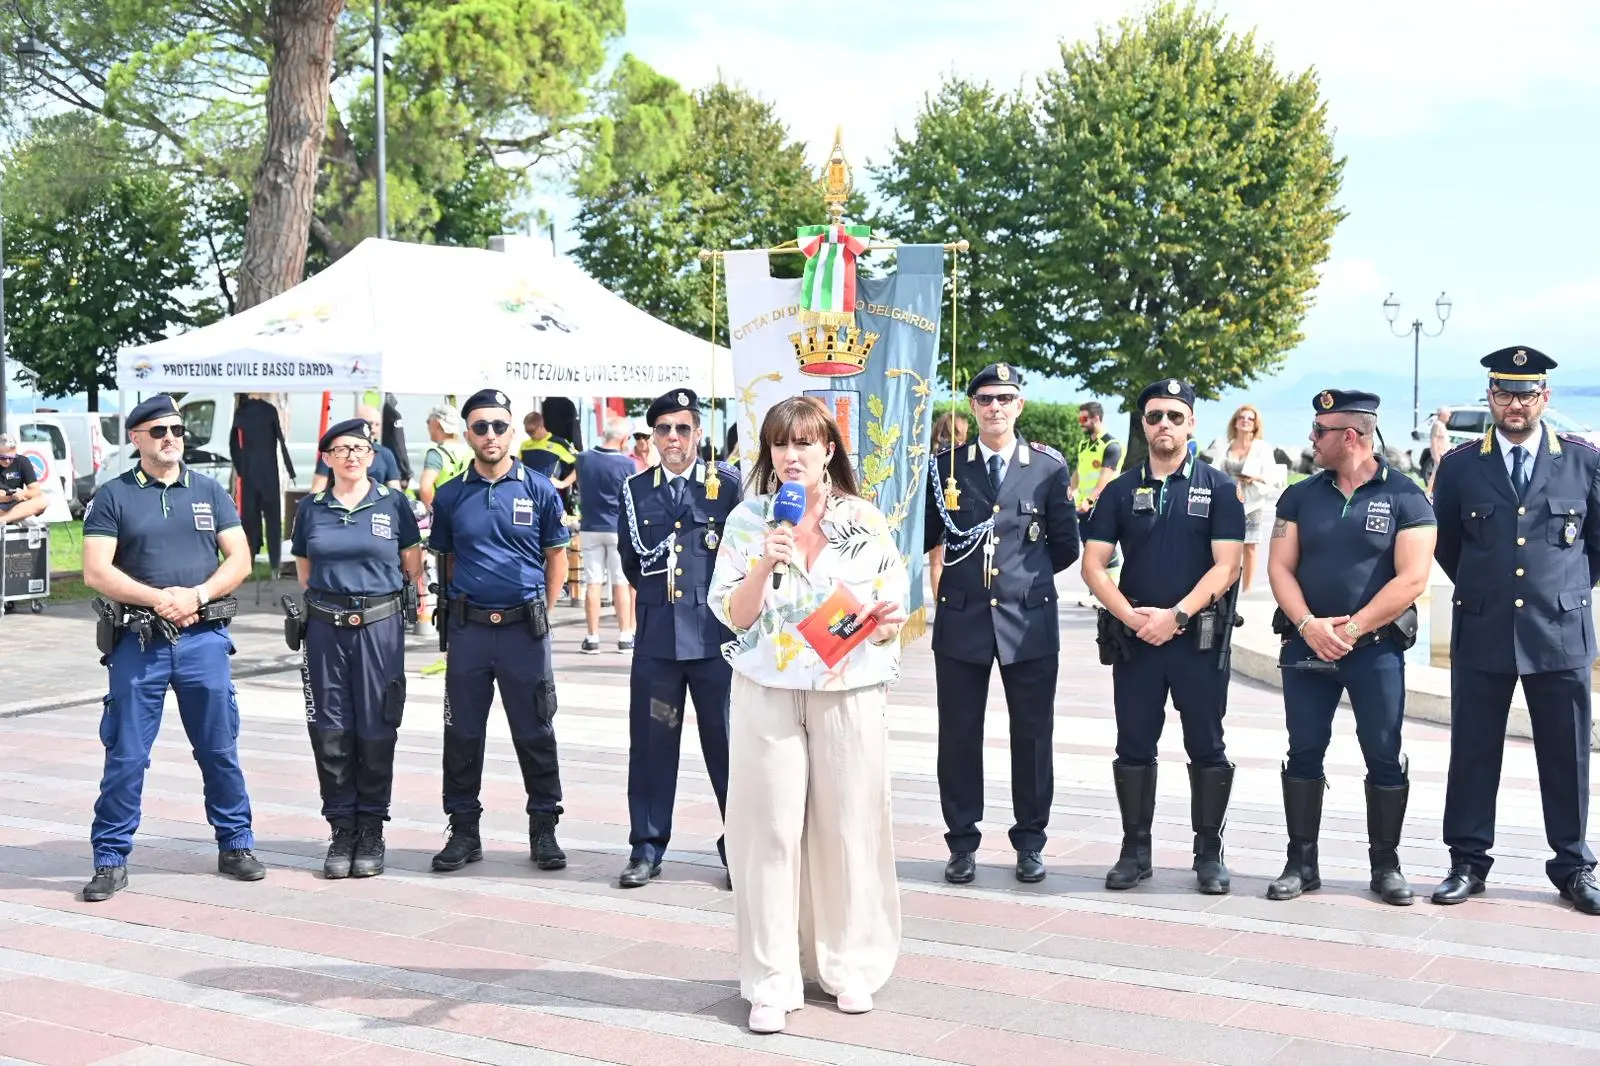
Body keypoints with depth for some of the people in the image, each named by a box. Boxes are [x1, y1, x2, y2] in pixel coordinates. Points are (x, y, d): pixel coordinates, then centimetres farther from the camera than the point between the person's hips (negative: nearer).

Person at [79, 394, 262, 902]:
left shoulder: (209, 491, 10)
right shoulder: (113, 496, 2)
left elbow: (239, 559, 5)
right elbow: (96, 572, -5)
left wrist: (195, 596, -11)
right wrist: (158, 598, -16)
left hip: (203, 638, 2)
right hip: (137, 642, -2)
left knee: (220, 750, 8)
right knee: (125, 756, 0)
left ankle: (235, 846, 21)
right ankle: (110, 860, 10)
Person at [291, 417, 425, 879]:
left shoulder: (394, 503, 3)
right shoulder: (311, 509, 8)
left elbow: (413, 567, 9)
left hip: (380, 627, -2)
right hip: (325, 629, 2)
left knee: (376, 731, 1)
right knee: (330, 732, 2)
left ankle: (371, 832, 12)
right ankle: (341, 830, 13)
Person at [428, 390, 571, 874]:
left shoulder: (539, 490, 1)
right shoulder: (450, 496, 5)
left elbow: (556, 556, 8)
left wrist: (540, 612, 5)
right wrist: (464, 603, 9)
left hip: (524, 628, -1)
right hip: (468, 629, 2)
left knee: (535, 734, 4)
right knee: (462, 734, 7)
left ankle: (543, 829, 14)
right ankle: (463, 830, 17)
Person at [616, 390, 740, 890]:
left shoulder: (726, 484, 2)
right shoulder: (637, 489, 9)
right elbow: (632, 559, 12)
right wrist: (657, 592, 5)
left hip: (715, 633, -2)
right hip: (657, 636, 2)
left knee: (727, 741, 2)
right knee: (651, 743, 5)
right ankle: (647, 848, 15)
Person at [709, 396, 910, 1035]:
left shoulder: (865, 521, 3)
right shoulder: (747, 522, 3)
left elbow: (894, 615, 6)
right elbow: (733, 616, 0)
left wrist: (875, 625, -16)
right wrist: (766, 564, -15)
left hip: (849, 691, 0)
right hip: (768, 693, 0)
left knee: (848, 826, 4)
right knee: (770, 831, -1)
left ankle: (849, 966, 21)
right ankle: (771, 982, 7)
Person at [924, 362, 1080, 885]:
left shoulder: (1049, 467, 3)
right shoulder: (945, 466, 5)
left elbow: (1066, 544, 9)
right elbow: (925, 537, 8)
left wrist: (1027, 573, 10)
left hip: (1030, 620, 0)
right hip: (961, 619, 1)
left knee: (1032, 734, 6)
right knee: (959, 734, 5)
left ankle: (1030, 841, 18)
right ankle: (962, 842, 16)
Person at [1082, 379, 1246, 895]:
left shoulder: (1217, 487, 1)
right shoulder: (1122, 491, 8)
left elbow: (1225, 566, -7)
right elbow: (1093, 564, 3)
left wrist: (1176, 615, -17)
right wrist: (1131, 616, -12)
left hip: (1199, 638, -2)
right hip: (1135, 638, 2)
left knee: (1206, 749, 4)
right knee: (1134, 748, 6)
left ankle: (1209, 853, 13)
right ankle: (1135, 850, 16)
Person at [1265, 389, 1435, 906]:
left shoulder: (1404, 497, -3)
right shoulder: (1300, 495, 9)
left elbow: (1411, 578, -10)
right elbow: (1280, 567, 4)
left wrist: (1352, 628, -14)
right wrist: (1308, 624, -12)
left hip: (1376, 647, -3)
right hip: (1307, 645, 3)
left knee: (1385, 758, 1)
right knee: (1304, 754, 4)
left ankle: (1386, 865, 13)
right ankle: (1301, 863, 13)